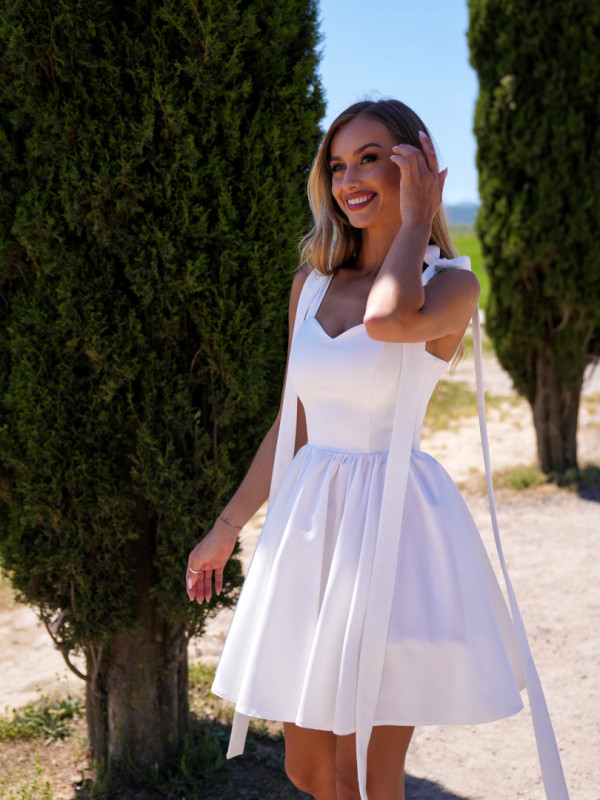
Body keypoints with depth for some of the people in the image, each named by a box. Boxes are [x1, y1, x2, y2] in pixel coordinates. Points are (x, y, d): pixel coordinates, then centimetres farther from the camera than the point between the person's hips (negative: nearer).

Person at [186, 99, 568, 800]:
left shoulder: (452, 284, -6)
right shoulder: (311, 284, 10)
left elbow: (388, 319, -30)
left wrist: (417, 219, -13)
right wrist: (226, 528, 18)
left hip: (393, 524, -6)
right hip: (310, 522, 6)